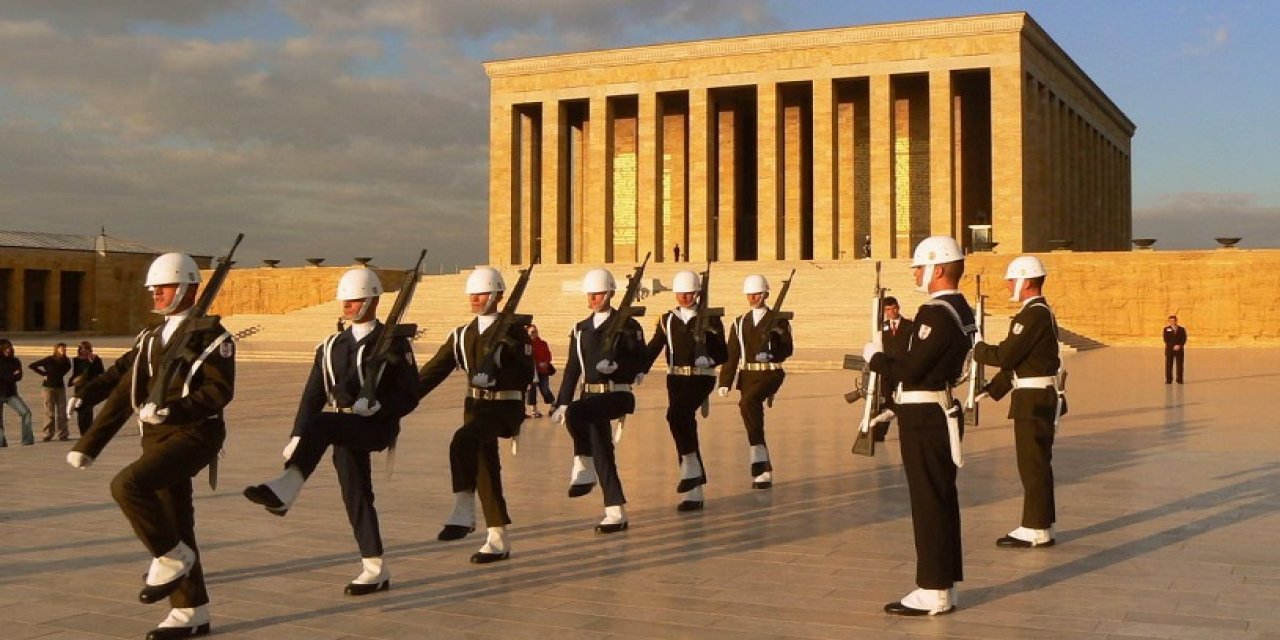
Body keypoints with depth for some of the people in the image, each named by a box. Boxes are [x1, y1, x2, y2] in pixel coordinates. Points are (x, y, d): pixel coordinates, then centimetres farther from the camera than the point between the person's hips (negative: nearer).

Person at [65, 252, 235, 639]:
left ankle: (172, 558, -7)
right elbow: (122, 396, 15)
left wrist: (170, 409, -29)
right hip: (159, 439, 8)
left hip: (194, 435, -8)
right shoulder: (150, 339, 17)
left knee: (128, 485, -27)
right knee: (174, 526, 10)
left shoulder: (210, 335, -7)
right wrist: (88, 446, 11)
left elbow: (219, 391, -17)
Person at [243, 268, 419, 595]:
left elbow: (409, 397, -5)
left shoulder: (394, 343, -1)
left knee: (320, 424, -32)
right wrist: (297, 438, 0)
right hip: (345, 433, 7)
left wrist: (376, 406, -22)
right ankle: (376, 571, 15)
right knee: (356, 498, 6)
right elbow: (313, 395, 11)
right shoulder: (332, 346, 15)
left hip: (377, 428, -6)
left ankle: (285, 489, -45)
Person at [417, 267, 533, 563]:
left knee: (463, 441, -31)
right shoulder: (462, 335, 11)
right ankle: (498, 541, 16)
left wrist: (494, 377, -28)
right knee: (485, 469, 7)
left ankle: (463, 513, -26)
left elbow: (525, 375, -12)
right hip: (475, 406, 6)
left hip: (505, 407, -6)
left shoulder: (513, 331, -5)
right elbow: (434, 370, 7)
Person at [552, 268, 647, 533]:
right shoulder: (581, 329, 14)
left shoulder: (627, 325, -2)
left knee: (575, 412, -33)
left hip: (618, 395, -6)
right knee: (602, 453, 4)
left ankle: (584, 467, -15)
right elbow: (572, 369, 14)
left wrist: (617, 366, -25)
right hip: (591, 396, 6)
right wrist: (560, 403, 10)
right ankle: (616, 514, 11)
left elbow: (641, 363, -6)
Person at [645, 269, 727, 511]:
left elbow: (723, 354, 1)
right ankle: (694, 494, 11)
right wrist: (639, 371, -12)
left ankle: (691, 467, -13)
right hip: (676, 379, 4)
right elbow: (653, 349, 3)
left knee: (676, 414, -29)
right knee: (685, 424, 4)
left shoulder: (710, 319, 2)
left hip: (701, 378, -4)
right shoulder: (667, 320, 11)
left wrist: (708, 360, -19)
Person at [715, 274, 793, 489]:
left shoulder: (779, 320, 3)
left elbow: (788, 349, -3)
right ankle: (763, 473, 13)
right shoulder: (739, 323, 14)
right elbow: (732, 355, 10)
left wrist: (770, 354, -23)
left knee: (748, 401, -31)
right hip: (747, 375, 5)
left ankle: (759, 462, -24)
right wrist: (725, 383, 3)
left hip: (770, 373, -5)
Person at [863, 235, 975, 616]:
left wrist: (875, 357, -6)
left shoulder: (937, 314, -19)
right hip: (942, 411, 10)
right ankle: (944, 588, 22)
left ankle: (932, 593, 3)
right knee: (942, 501, 13)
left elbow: (910, 371, -22)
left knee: (928, 503, -4)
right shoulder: (962, 310, 13)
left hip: (924, 418, -10)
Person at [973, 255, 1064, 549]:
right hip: (1036, 399, 10)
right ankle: (1040, 526, 22)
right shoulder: (1039, 312, 16)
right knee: (1036, 464, 14)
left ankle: (1036, 530, 1)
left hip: (1034, 401, -10)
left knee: (1033, 465, -4)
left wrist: (976, 349, -6)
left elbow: (1006, 355, -22)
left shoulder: (1035, 314, -17)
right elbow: (1015, 359, 19)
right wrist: (992, 390, 16)